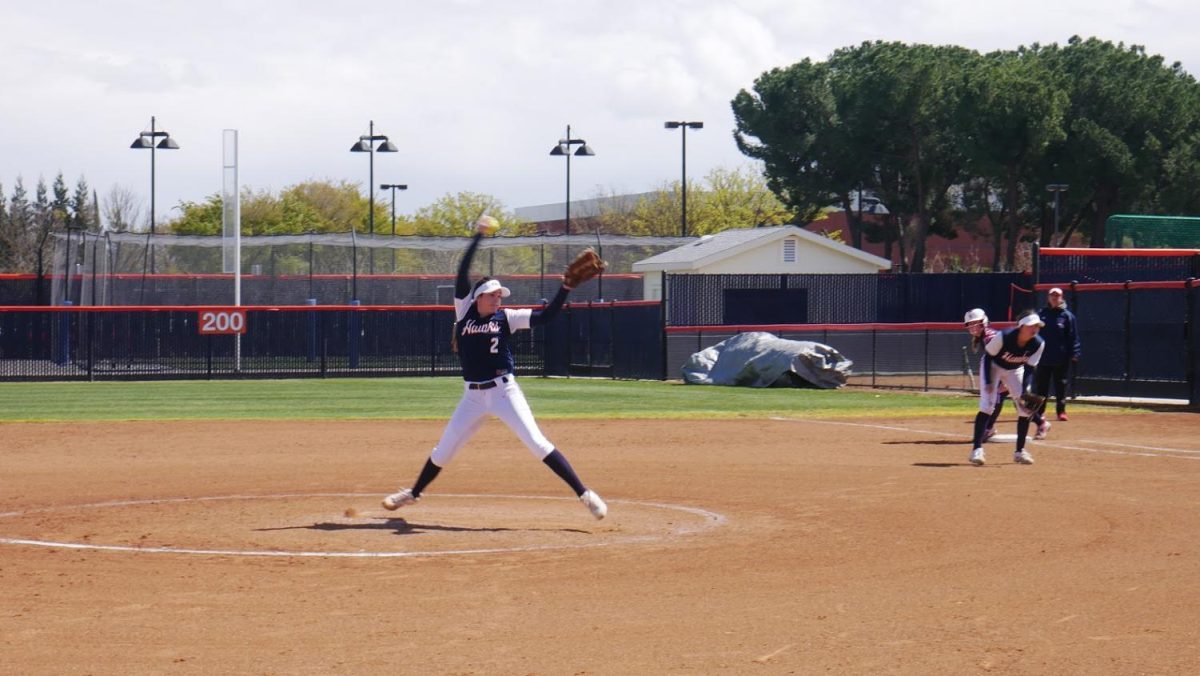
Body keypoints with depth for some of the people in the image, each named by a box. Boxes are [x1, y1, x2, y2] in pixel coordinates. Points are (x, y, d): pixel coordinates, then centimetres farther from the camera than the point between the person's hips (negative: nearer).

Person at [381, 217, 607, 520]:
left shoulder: (507, 318, 0)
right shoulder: (464, 311, 3)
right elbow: (462, 275, -5)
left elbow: (545, 316, -7)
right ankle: (413, 493, 34)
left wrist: (566, 288, -19)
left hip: (504, 390, -3)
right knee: (443, 450, 14)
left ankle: (584, 494, -14)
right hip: (473, 395, 3)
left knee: (538, 443, -12)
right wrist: (478, 236, -8)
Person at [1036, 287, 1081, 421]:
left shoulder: (1067, 315, 0)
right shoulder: (1041, 314, 6)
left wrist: (1074, 354, -9)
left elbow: (1073, 336, -2)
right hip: (1043, 358, 2)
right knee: (1042, 386, 7)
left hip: (1060, 359, -2)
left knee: (1060, 385, 5)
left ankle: (1061, 411, 12)